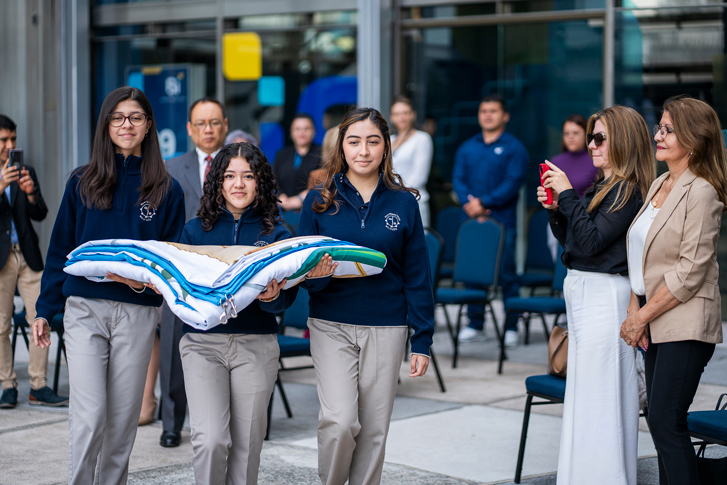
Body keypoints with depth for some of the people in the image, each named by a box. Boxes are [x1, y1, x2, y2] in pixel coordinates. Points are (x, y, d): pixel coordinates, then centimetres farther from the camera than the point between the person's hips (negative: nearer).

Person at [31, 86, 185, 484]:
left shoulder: (166, 190, 5)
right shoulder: (82, 183, 6)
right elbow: (60, 249, 10)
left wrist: (145, 282, -13)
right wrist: (45, 310, 7)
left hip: (137, 313, 1)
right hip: (84, 308, -1)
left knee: (122, 418, 6)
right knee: (89, 416, -10)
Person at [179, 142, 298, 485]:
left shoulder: (276, 233, 5)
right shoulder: (196, 229, 8)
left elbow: (286, 298, -1)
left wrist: (272, 297, -24)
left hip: (256, 345, 0)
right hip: (202, 342, 0)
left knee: (246, 444, 5)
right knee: (210, 440, -13)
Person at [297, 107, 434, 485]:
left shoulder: (403, 203, 3)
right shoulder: (320, 201, 2)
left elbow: (417, 276, 5)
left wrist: (422, 340, 1)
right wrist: (314, 276, -19)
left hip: (386, 329, 1)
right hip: (331, 325, -1)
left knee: (374, 428, 5)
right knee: (339, 421, -13)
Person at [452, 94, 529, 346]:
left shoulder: (513, 148, 2)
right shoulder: (467, 148, 16)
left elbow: (513, 182, -8)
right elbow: (458, 179, 9)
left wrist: (484, 202, -15)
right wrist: (469, 203, -11)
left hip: (502, 220, -4)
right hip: (472, 219, 4)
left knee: (507, 274, -3)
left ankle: (511, 326, 3)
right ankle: (475, 323, 14)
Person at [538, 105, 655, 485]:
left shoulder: (627, 191, -13)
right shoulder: (601, 188, 14)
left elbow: (590, 241, -20)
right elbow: (569, 239, 19)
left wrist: (568, 194, -17)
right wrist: (554, 208, 3)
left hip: (605, 295, -10)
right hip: (581, 292, 10)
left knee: (598, 397, -6)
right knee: (582, 394, 13)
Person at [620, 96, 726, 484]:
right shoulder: (658, 186, 14)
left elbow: (690, 271, -16)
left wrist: (644, 316, -12)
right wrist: (634, 309, 4)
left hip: (685, 325, -8)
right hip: (655, 323, 8)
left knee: (666, 422, -10)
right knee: (659, 421, 10)